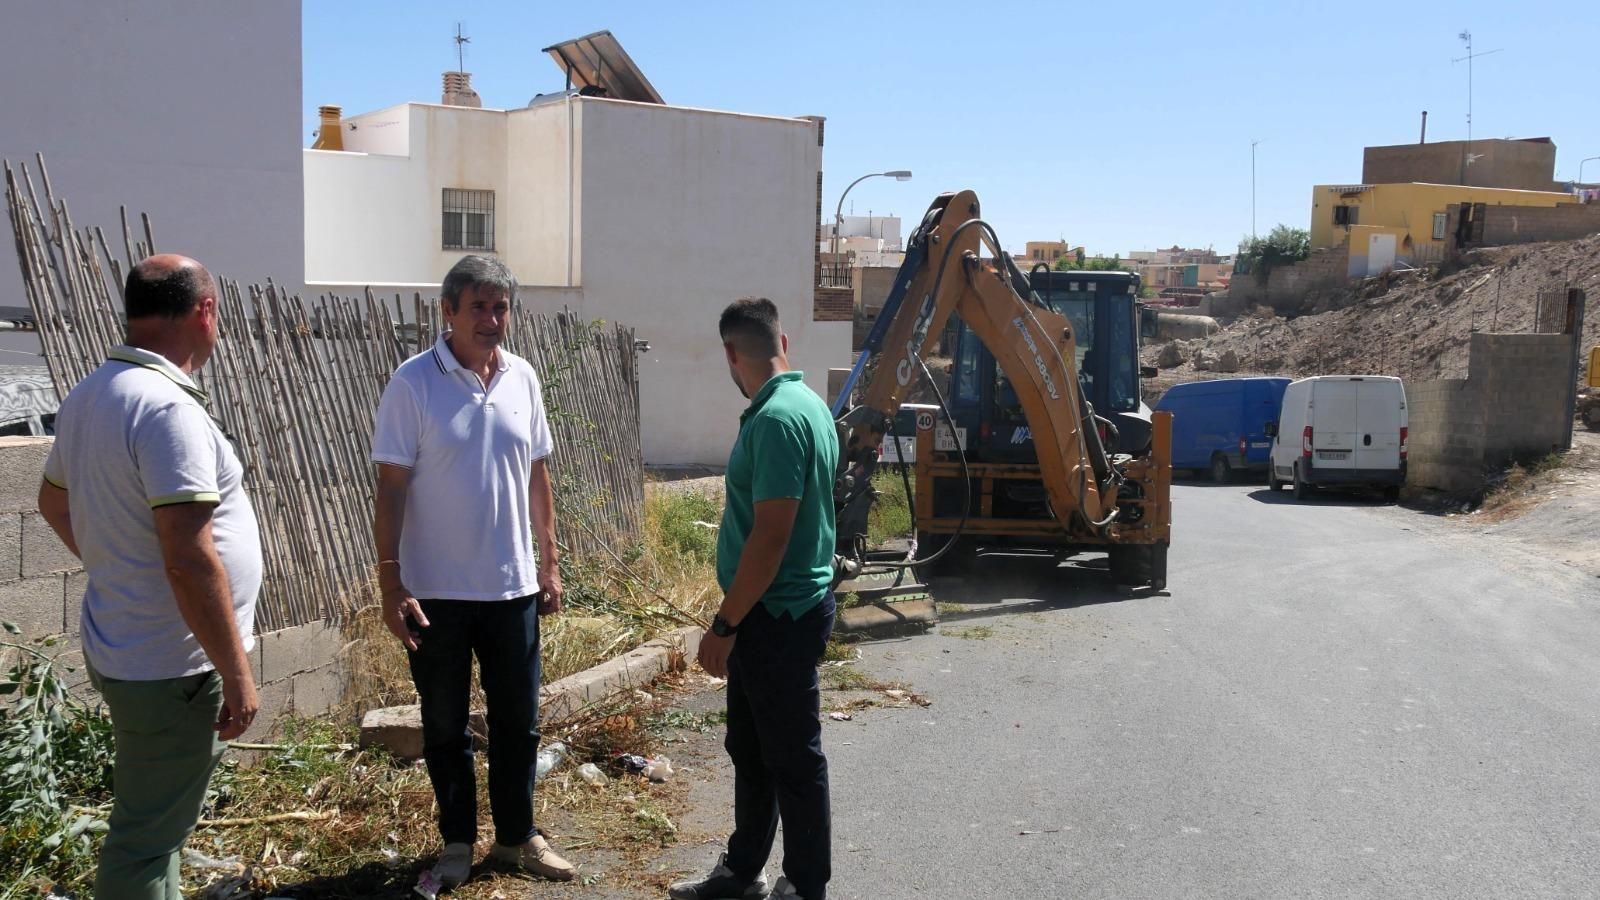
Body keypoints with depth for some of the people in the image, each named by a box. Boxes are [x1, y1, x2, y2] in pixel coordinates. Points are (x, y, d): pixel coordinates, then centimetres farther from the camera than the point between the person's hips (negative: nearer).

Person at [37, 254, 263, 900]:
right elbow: (190, 560, -26)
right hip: (172, 667, -9)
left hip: (116, 646, 9)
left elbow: (54, 501, 23)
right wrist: (237, 676, -20)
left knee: (156, 820, 26)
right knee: (146, 842, 4)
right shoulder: (168, 408, -23)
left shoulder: (88, 395, 7)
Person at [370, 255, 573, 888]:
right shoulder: (413, 382, -11)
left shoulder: (522, 378, 2)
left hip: (512, 586, 4)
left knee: (518, 721, 13)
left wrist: (549, 562, 10)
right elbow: (391, 489, -10)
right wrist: (390, 582, -14)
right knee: (445, 726, 12)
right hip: (435, 591, -3)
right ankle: (457, 842, 28)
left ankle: (516, 836, 30)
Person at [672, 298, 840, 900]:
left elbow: (771, 534, -26)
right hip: (773, 611, 10)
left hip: (779, 617, -10)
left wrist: (724, 625, -19)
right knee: (751, 749, 20)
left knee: (793, 758, 4)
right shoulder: (804, 404, 9)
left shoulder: (777, 418, -22)